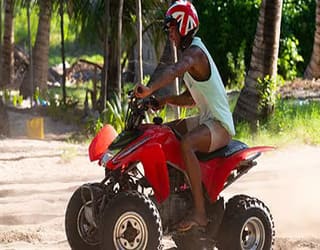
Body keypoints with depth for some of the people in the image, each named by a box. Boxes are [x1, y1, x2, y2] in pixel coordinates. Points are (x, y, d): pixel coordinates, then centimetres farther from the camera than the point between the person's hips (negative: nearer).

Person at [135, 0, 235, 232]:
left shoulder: (195, 52, -16)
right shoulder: (190, 51, 17)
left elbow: (176, 70, -39)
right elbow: (191, 98, 23)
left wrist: (150, 89, -55)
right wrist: (166, 100, 5)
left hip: (220, 125, -11)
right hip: (206, 119, 11)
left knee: (186, 143, -35)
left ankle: (200, 212, -36)